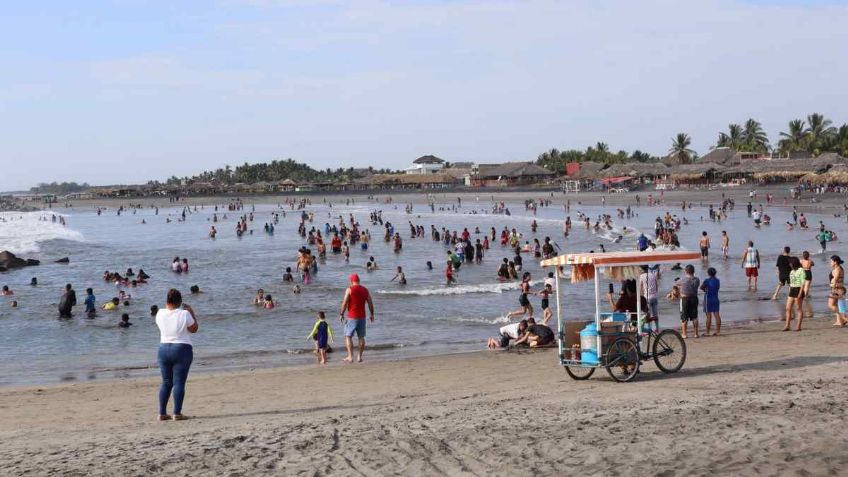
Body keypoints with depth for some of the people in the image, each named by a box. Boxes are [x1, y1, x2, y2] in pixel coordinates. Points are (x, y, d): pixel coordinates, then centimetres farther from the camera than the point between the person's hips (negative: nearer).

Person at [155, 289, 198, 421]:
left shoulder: (160, 314, -2)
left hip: (163, 349, 4)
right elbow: (194, 329, -1)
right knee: (179, 382, -2)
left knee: (166, 382, 12)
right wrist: (191, 313, 8)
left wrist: (168, 307, 22)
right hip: (182, 350, -4)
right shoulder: (184, 314, -13)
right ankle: (177, 413, -4)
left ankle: (162, 413, 12)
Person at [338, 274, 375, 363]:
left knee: (348, 336, 1)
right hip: (362, 317, 5)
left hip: (352, 317, -5)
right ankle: (359, 357, 12)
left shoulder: (349, 289, -8)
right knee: (361, 337, 11)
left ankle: (350, 357, -6)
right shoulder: (365, 290, 7)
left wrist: (341, 314, -1)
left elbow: (344, 303, -11)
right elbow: (370, 303, 9)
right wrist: (372, 314, 19)